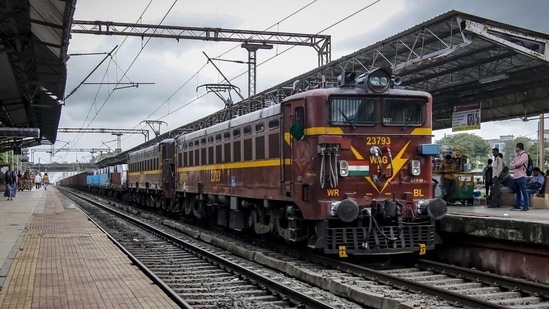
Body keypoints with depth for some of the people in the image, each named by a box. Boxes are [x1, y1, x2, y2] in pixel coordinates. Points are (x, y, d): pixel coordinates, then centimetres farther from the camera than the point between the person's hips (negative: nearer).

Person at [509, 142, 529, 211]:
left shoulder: (524, 155, -7)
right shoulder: (517, 155, 20)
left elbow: (518, 163, -17)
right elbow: (511, 164, 16)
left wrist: (512, 165, 1)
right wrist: (514, 166, -6)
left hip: (521, 176, -9)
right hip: (515, 176, 9)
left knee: (523, 191, -8)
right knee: (517, 192, 12)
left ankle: (526, 206, -7)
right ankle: (517, 206, 18)